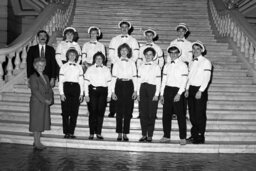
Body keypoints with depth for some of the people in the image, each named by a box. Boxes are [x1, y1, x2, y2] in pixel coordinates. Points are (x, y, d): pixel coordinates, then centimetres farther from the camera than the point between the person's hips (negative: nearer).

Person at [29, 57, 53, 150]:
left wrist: (50, 99, -5)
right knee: (37, 122, -1)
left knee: (42, 122, 10)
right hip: (36, 103, -7)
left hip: (45, 103, 7)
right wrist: (44, 100, -17)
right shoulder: (33, 77, -8)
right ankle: (37, 142, 7)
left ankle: (37, 141, 20)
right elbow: (35, 91, -15)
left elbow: (49, 89, 12)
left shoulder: (45, 77, 14)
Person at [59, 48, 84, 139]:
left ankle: (71, 132, 5)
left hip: (76, 88, 2)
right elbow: (60, 81, 2)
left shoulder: (79, 67, 13)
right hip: (66, 88, -2)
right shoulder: (64, 67, 6)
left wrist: (81, 94, 6)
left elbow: (81, 81, 12)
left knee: (74, 112, -1)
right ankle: (66, 132, 3)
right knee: (65, 111, -4)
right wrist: (61, 93, -6)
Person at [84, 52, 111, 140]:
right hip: (92, 90, -1)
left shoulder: (106, 70, 13)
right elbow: (86, 82, 4)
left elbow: (109, 83, 11)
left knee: (101, 112, -1)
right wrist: (86, 94, -3)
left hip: (103, 91, 1)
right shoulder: (90, 69, 8)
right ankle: (91, 133, 3)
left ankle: (98, 133, 6)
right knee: (93, 112, -4)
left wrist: (109, 95, 4)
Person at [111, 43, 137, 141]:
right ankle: (119, 133, 7)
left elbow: (135, 77, 7)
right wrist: (113, 91, -2)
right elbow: (113, 77, 5)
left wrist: (135, 90, 0)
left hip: (129, 86, 1)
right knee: (119, 111, -1)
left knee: (128, 111, 0)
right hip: (119, 85, -1)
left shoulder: (132, 63, 10)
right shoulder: (116, 63, 8)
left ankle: (125, 134, 8)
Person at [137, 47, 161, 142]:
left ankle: (150, 136, 3)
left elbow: (158, 82, 0)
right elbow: (139, 81, 14)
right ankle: (144, 135, 8)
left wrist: (156, 94, -8)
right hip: (143, 89, 3)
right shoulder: (141, 67, 14)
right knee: (143, 113, 1)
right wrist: (138, 93, 6)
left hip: (152, 89, -3)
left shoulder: (156, 67, 4)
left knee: (151, 114, -3)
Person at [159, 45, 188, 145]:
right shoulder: (166, 66, 15)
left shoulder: (183, 65, -2)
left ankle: (183, 138, 3)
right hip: (167, 90, 5)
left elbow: (184, 81, -8)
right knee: (166, 114, 5)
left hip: (177, 91, -5)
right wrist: (162, 94, 11)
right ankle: (166, 136, 14)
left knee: (180, 115, -3)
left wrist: (179, 94, -17)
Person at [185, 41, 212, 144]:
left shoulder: (206, 62, -6)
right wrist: (187, 89, 8)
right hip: (191, 89, 7)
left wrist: (200, 91, -18)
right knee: (192, 114, 10)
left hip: (200, 90, -7)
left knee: (200, 115, -2)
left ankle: (200, 137, 6)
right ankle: (194, 135, 21)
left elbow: (207, 78, -13)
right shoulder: (193, 62, 15)